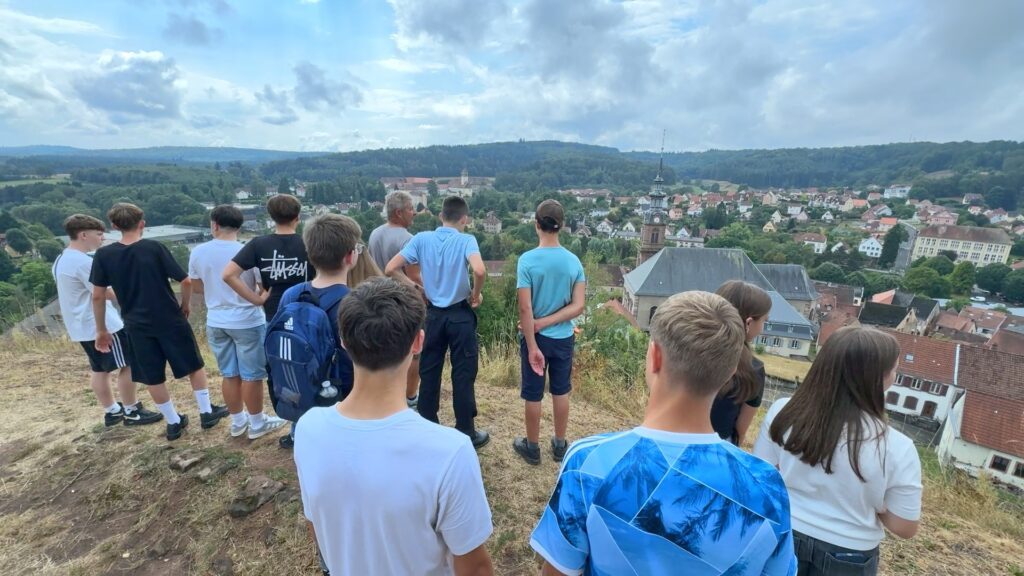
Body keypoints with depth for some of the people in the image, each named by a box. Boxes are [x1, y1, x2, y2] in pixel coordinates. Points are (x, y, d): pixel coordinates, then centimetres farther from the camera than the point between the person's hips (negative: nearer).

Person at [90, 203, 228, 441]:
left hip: (137, 325, 2)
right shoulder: (155, 247, -11)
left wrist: (101, 329, 9)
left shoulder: (104, 255, -4)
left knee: (153, 378, 14)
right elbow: (186, 281, -13)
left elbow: (98, 296, -1)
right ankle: (207, 412, 20)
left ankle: (174, 423, 23)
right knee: (194, 365, 14)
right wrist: (185, 305, 6)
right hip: (170, 320, -2)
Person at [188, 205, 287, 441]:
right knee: (252, 375, 7)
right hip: (247, 322, -4)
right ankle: (257, 424, 19)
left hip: (216, 323, 5)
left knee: (229, 374, 16)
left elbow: (196, 287, 9)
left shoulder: (198, 252, -3)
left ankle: (237, 421, 30)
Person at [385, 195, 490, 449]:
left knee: (429, 374, 14)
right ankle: (466, 433, 19)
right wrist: (476, 294, -12)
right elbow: (480, 271, -30)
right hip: (460, 315, -3)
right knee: (463, 375, 8)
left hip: (433, 314, 3)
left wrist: (415, 288, 2)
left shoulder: (421, 239, -3)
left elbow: (391, 269, -7)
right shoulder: (466, 240, -12)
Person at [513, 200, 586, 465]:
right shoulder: (574, 261, -7)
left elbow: (525, 309, -19)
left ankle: (532, 447, 30)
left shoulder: (527, 260, -17)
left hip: (536, 338, -3)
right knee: (561, 392, 18)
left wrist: (532, 346, -13)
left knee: (533, 395, 13)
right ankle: (560, 445, 34)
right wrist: (545, 322, -9)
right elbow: (578, 306, -10)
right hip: (564, 338, 3)